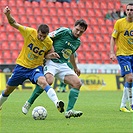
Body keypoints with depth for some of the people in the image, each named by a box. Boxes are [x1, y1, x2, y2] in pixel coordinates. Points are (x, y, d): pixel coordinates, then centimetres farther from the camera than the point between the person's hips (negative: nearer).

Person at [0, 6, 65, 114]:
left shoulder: (49, 43, -13)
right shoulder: (29, 32, -18)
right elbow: (14, 23, -11)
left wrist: (51, 55, -16)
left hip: (36, 67, -1)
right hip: (22, 65, 1)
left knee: (42, 82, -33)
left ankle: (57, 103, -45)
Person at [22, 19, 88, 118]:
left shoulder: (77, 42, 14)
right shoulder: (64, 31, -7)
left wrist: (75, 67, 45)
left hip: (63, 65, 7)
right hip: (51, 62, -7)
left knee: (77, 83, -9)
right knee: (49, 80, -33)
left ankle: (69, 111, -10)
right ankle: (29, 103, -17)